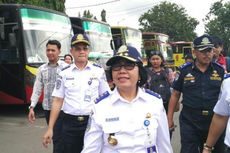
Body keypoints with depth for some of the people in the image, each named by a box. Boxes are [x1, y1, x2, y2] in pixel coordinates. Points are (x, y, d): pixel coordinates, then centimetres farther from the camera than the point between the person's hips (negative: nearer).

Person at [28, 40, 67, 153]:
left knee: (57, 138, -6)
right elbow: (37, 89, 8)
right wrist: (32, 107, 2)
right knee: (54, 136, 17)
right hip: (47, 108, 5)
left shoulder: (65, 68, -7)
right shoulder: (42, 69, 7)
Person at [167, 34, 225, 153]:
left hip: (215, 122, 2)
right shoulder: (184, 70, -2)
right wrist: (169, 118, 2)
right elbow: (175, 94, 4)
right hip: (190, 122, -2)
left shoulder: (220, 70, 1)